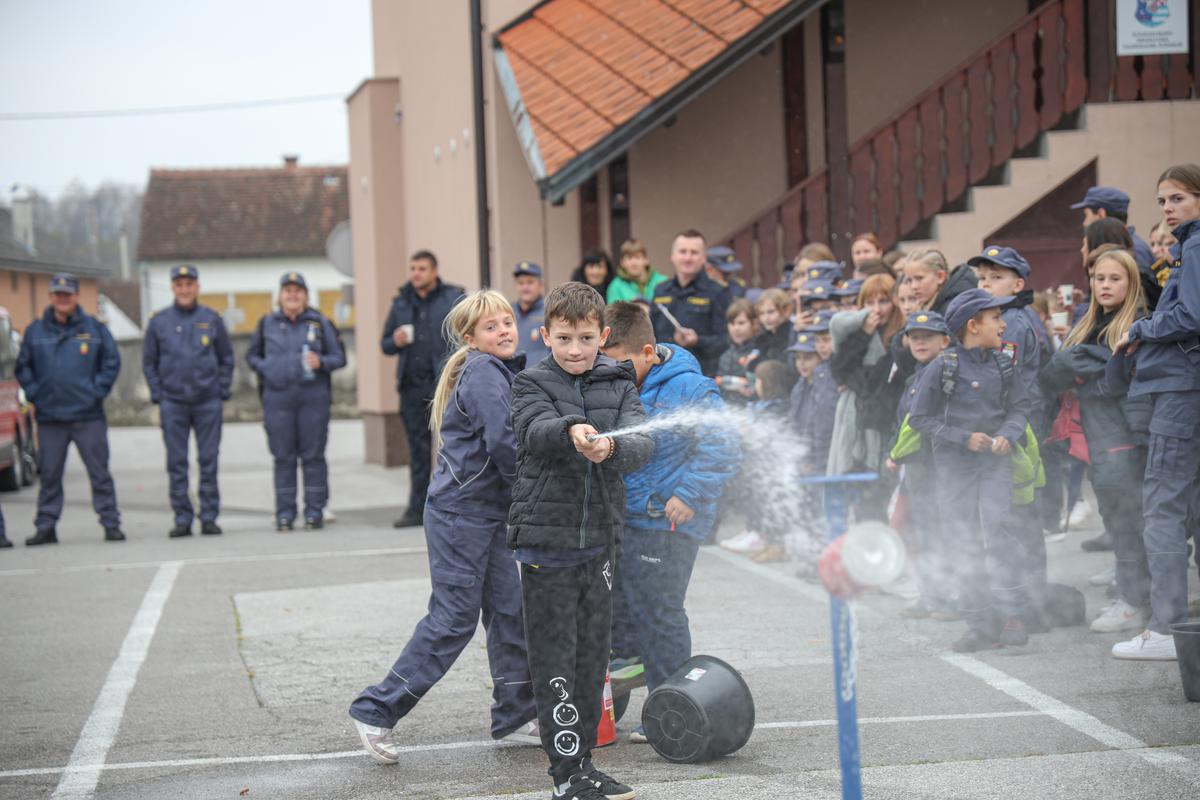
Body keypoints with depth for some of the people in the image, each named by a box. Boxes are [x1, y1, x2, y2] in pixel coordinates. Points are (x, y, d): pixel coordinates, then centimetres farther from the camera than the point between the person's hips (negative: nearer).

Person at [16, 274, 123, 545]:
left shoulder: (94, 328, 3)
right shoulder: (35, 331, 7)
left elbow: (112, 361, 5)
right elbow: (23, 367, 12)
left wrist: (97, 391, -4)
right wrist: (34, 394, 1)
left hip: (88, 415, -1)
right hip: (49, 417, 2)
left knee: (99, 472, 0)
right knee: (49, 474, 5)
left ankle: (111, 523, 5)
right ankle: (46, 526, 11)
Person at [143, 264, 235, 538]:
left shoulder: (211, 319, 5)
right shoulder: (159, 321, 5)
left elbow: (227, 358, 11)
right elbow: (149, 362, 10)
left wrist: (222, 390, 2)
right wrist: (157, 397, 2)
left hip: (208, 402, 0)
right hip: (172, 402, 0)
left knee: (209, 461, 1)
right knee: (177, 464, 1)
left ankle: (209, 517, 7)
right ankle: (182, 518, 7)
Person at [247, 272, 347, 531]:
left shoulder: (320, 323, 6)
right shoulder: (267, 323, 10)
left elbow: (339, 357, 7)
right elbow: (252, 355, 21)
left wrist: (321, 362, -12)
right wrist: (266, 370, 2)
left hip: (313, 396, -1)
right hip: (278, 398, 1)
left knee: (313, 455, 0)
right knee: (283, 456, 2)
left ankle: (314, 511, 5)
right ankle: (284, 513, 6)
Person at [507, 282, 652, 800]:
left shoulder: (620, 386, 5)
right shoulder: (532, 384, -2)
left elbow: (643, 443, -12)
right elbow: (536, 431, -24)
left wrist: (610, 448, -34)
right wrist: (571, 431, -46)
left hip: (600, 538, 4)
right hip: (546, 538, -4)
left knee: (593, 655, 10)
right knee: (554, 660, -3)